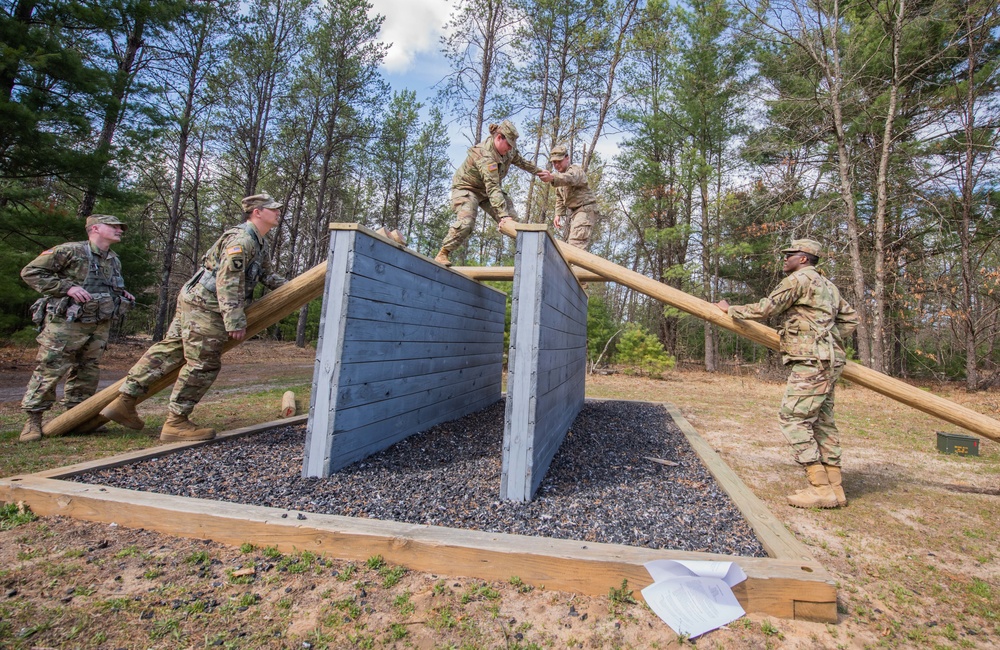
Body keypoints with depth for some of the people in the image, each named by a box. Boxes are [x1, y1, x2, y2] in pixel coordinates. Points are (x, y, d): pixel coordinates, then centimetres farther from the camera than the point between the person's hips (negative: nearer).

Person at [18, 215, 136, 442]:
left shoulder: (114, 261, 13)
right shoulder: (70, 251, -9)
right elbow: (30, 272, -8)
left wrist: (122, 296, 7)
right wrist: (67, 287, -19)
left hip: (99, 326, 6)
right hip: (65, 323, -6)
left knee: (87, 373, 11)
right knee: (49, 370, -3)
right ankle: (33, 420, 8)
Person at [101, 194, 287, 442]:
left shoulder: (260, 244, 16)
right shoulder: (240, 239, -16)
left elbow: (265, 274, 27)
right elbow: (227, 281, -23)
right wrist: (235, 321, -24)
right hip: (205, 306, -10)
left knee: (169, 349, 13)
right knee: (203, 364, -6)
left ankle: (124, 401, 20)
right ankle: (175, 423, 5)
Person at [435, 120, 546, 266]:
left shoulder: (508, 150, -8)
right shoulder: (485, 156, -35)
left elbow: (520, 161, 16)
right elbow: (493, 188, -44)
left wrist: (539, 171, 25)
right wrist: (503, 215, -51)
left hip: (487, 189, 8)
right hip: (466, 187, -8)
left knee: (513, 220, 0)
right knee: (465, 223, -29)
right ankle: (442, 254, -17)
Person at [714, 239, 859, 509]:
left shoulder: (799, 278, -5)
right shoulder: (827, 286, 24)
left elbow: (765, 308, -8)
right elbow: (850, 317, 27)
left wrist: (730, 309, 4)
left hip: (812, 360, -10)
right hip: (828, 360, 10)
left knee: (793, 418, -10)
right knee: (821, 420, 11)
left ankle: (821, 489, -8)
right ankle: (834, 488, 15)